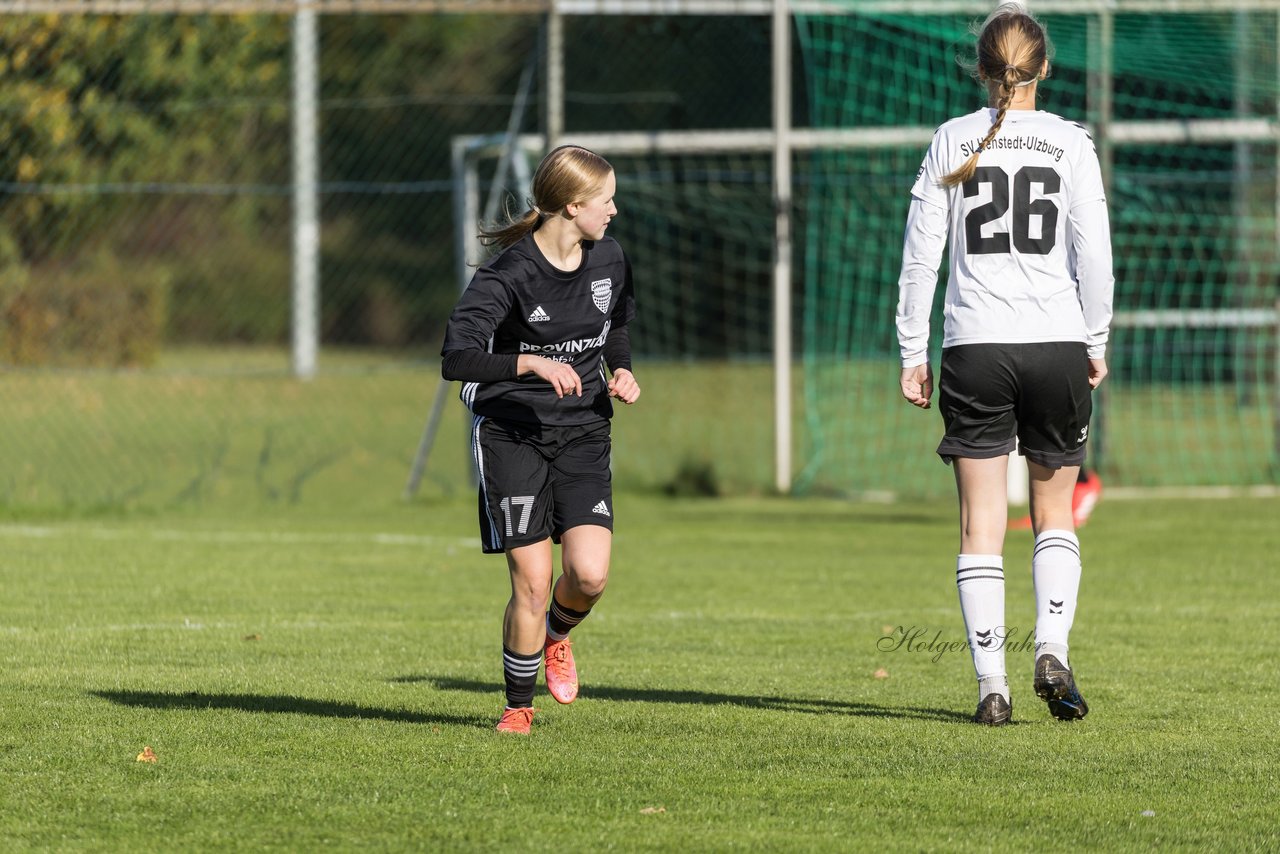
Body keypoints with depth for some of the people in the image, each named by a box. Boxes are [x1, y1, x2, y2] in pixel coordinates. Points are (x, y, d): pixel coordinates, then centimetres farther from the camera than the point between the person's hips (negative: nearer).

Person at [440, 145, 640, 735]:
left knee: (589, 574, -13)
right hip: (510, 433, -4)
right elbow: (455, 359, -26)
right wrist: (531, 363, -36)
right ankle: (519, 706, 14)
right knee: (533, 582, -8)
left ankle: (556, 636, 23)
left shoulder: (609, 260, 2)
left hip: (583, 432, 4)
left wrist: (621, 371, 4)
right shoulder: (508, 275, -17)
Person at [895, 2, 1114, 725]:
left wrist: (914, 354, 8)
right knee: (1056, 511, 15)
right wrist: (1097, 344, 8)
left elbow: (920, 257, 2)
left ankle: (993, 685, -2)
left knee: (982, 524, 3)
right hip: (1056, 342, 0)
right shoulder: (1071, 144, 0)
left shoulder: (951, 143, 3)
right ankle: (1052, 650, -4)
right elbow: (1095, 256, -3)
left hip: (975, 348, 0)